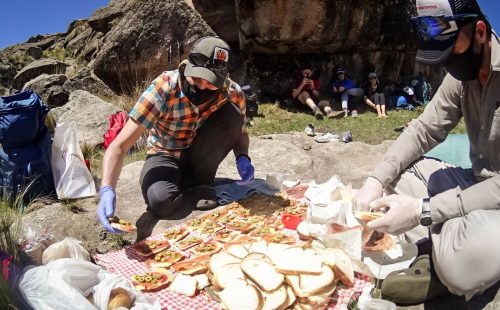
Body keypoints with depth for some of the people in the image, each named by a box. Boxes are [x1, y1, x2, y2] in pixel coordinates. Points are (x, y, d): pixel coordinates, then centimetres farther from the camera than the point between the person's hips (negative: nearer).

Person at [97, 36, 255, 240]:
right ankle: (199, 194, -2)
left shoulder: (232, 93, -19)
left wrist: (242, 157, -21)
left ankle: (200, 183, -8)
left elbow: (239, 131, 2)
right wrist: (107, 190, -45)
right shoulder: (163, 89, -28)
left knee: (231, 114, -24)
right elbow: (119, 147, -29)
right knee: (160, 200, -36)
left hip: (199, 155, 3)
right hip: (166, 156, -3)